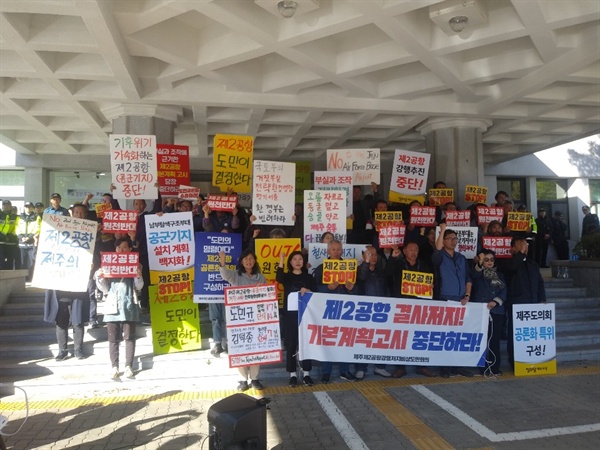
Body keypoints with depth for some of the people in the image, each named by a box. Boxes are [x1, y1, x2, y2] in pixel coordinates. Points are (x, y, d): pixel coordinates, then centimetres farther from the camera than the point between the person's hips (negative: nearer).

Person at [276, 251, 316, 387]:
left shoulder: (309, 277, 9)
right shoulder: (287, 276, 5)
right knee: (291, 344, 1)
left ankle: (306, 374, 13)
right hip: (290, 314, -1)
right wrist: (281, 262, -25)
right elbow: (278, 279, -19)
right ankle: (292, 375, 9)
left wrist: (308, 291, -17)